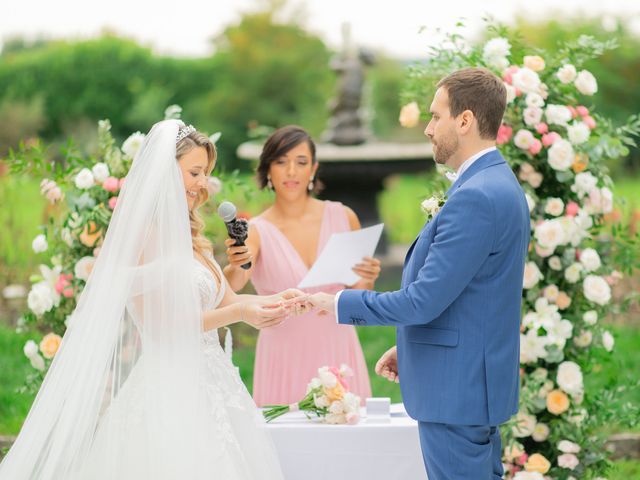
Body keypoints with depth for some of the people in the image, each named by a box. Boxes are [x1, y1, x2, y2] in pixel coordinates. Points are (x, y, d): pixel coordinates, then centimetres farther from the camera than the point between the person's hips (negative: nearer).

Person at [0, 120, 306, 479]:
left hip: (208, 388, 8)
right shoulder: (144, 234, -10)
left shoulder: (188, 237, 15)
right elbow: (158, 327, -15)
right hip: (170, 392, -8)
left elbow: (226, 301, 15)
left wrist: (276, 301, -1)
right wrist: (239, 313, -17)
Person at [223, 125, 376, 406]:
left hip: (338, 351, 2)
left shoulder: (342, 217, 1)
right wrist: (237, 266, -43)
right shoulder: (256, 231, -5)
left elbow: (358, 295, 11)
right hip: (286, 359, -2)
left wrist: (367, 280, -11)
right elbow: (232, 284, -23)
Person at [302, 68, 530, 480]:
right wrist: (409, 347, 18)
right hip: (479, 383, 10)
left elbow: (425, 300, -22)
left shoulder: (475, 198, -21)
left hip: (456, 389, -10)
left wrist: (340, 303, -10)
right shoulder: (499, 185, 12)